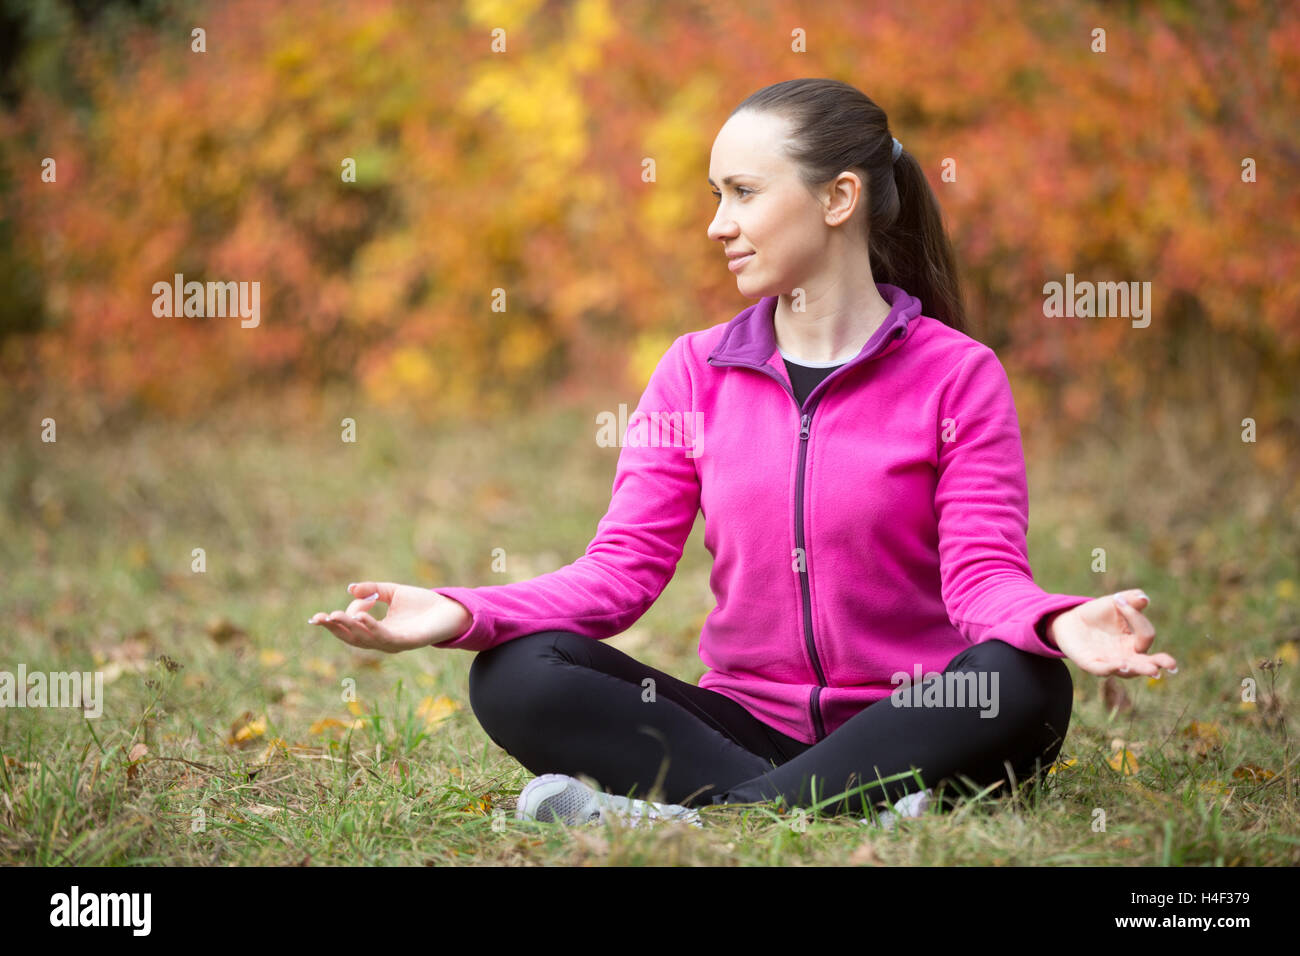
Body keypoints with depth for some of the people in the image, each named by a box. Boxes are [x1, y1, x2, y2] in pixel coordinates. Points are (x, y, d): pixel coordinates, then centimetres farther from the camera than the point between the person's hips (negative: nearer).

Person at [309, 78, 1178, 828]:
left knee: (1024, 684, -35)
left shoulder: (957, 374, -1)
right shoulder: (698, 372, 8)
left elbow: (983, 573, -11)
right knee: (517, 677, -21)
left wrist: (1058, 624, -35)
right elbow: (623, 568, 0)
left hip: (900, 723, -2)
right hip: (744, 723, 2)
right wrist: (461, 614, -16)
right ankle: (852, 811, -31)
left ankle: (700, 815, -34)